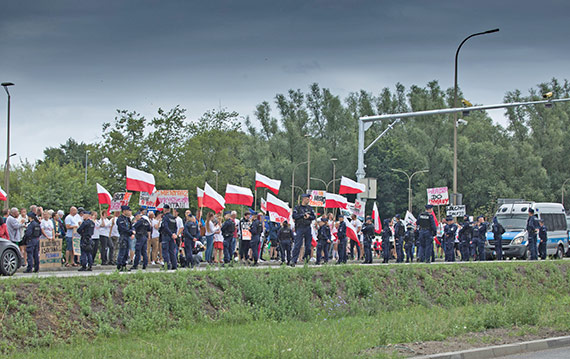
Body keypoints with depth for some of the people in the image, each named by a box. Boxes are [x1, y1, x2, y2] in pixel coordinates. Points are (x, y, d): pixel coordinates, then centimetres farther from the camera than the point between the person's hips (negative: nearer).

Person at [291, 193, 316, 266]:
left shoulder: (309, 208, 14)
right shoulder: (297, 208, 1)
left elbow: (314, 217, 11)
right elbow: (294, 216, -12)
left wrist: (308, 216, -9)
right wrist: (304, 215, -10)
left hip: (308, 228, 4)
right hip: (300, 228, -4)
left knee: (308, 244, 5)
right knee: (297, 245, -10)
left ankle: (306, 257, 22)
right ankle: (293, 260, -11)